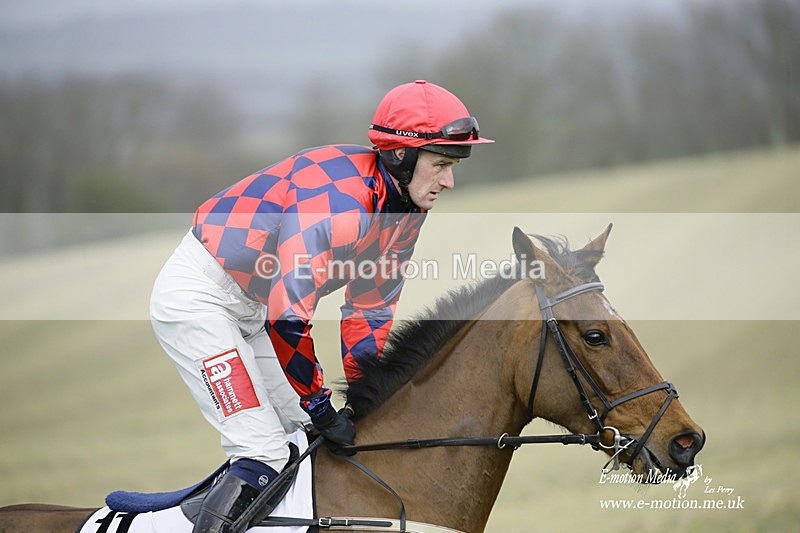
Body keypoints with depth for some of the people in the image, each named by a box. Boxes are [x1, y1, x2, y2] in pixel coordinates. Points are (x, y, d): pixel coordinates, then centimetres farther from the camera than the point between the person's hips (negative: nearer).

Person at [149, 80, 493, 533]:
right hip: (196, 296, -10)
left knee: (306, 432, 9)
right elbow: (287, 317, -33)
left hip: (252, 308, 10)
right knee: (265, 451, -16)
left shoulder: (404, 206, -2)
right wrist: (319, 404, -22)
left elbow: (371, 307, 8)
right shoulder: (337, 202, -32)